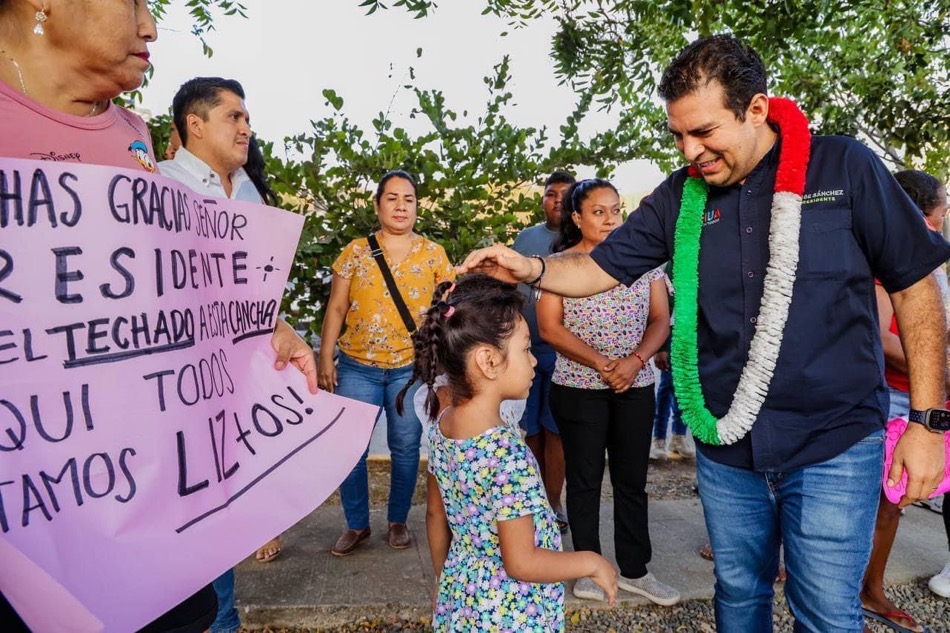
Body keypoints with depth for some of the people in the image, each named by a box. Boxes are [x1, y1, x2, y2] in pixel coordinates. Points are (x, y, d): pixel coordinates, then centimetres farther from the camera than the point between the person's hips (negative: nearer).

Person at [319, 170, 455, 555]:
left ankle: (398, 521, 29)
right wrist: (325, 359, -1)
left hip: (411, 369, 0)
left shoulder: (433, 254, 3)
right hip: (358, 368, 0)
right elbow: (336, 308, 4)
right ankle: (356, 524, 23)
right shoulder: (356, 252, 2)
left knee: (406, 448, 8)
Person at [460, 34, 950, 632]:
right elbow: (600, 268, 3)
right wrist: (531, 268, -18)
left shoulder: (845, 168, -7)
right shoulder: (679, 196, 1)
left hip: (833, 445, -3)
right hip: (726, 447, 3)